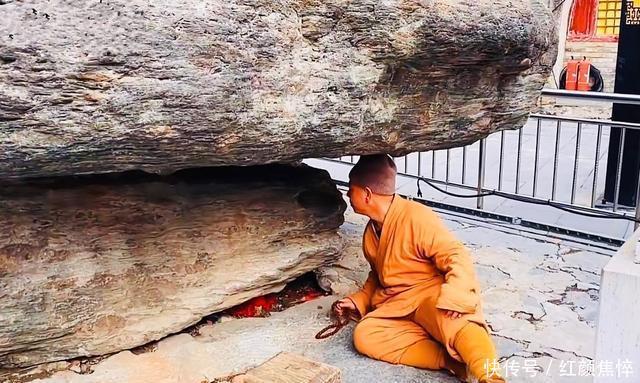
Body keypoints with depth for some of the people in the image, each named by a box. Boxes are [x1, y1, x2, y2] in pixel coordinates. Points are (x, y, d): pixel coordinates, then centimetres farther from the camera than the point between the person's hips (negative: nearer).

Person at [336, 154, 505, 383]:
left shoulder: (416, 217, -10)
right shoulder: (371, 232, 16)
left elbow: (458, 258, -18)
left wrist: (454, 300, -34)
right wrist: (359, 301, 15)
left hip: (430, 295, -6)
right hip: (397, 306, 6)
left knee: (450, 319, -40)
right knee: (364, 335, -24)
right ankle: (453, 359, -32)